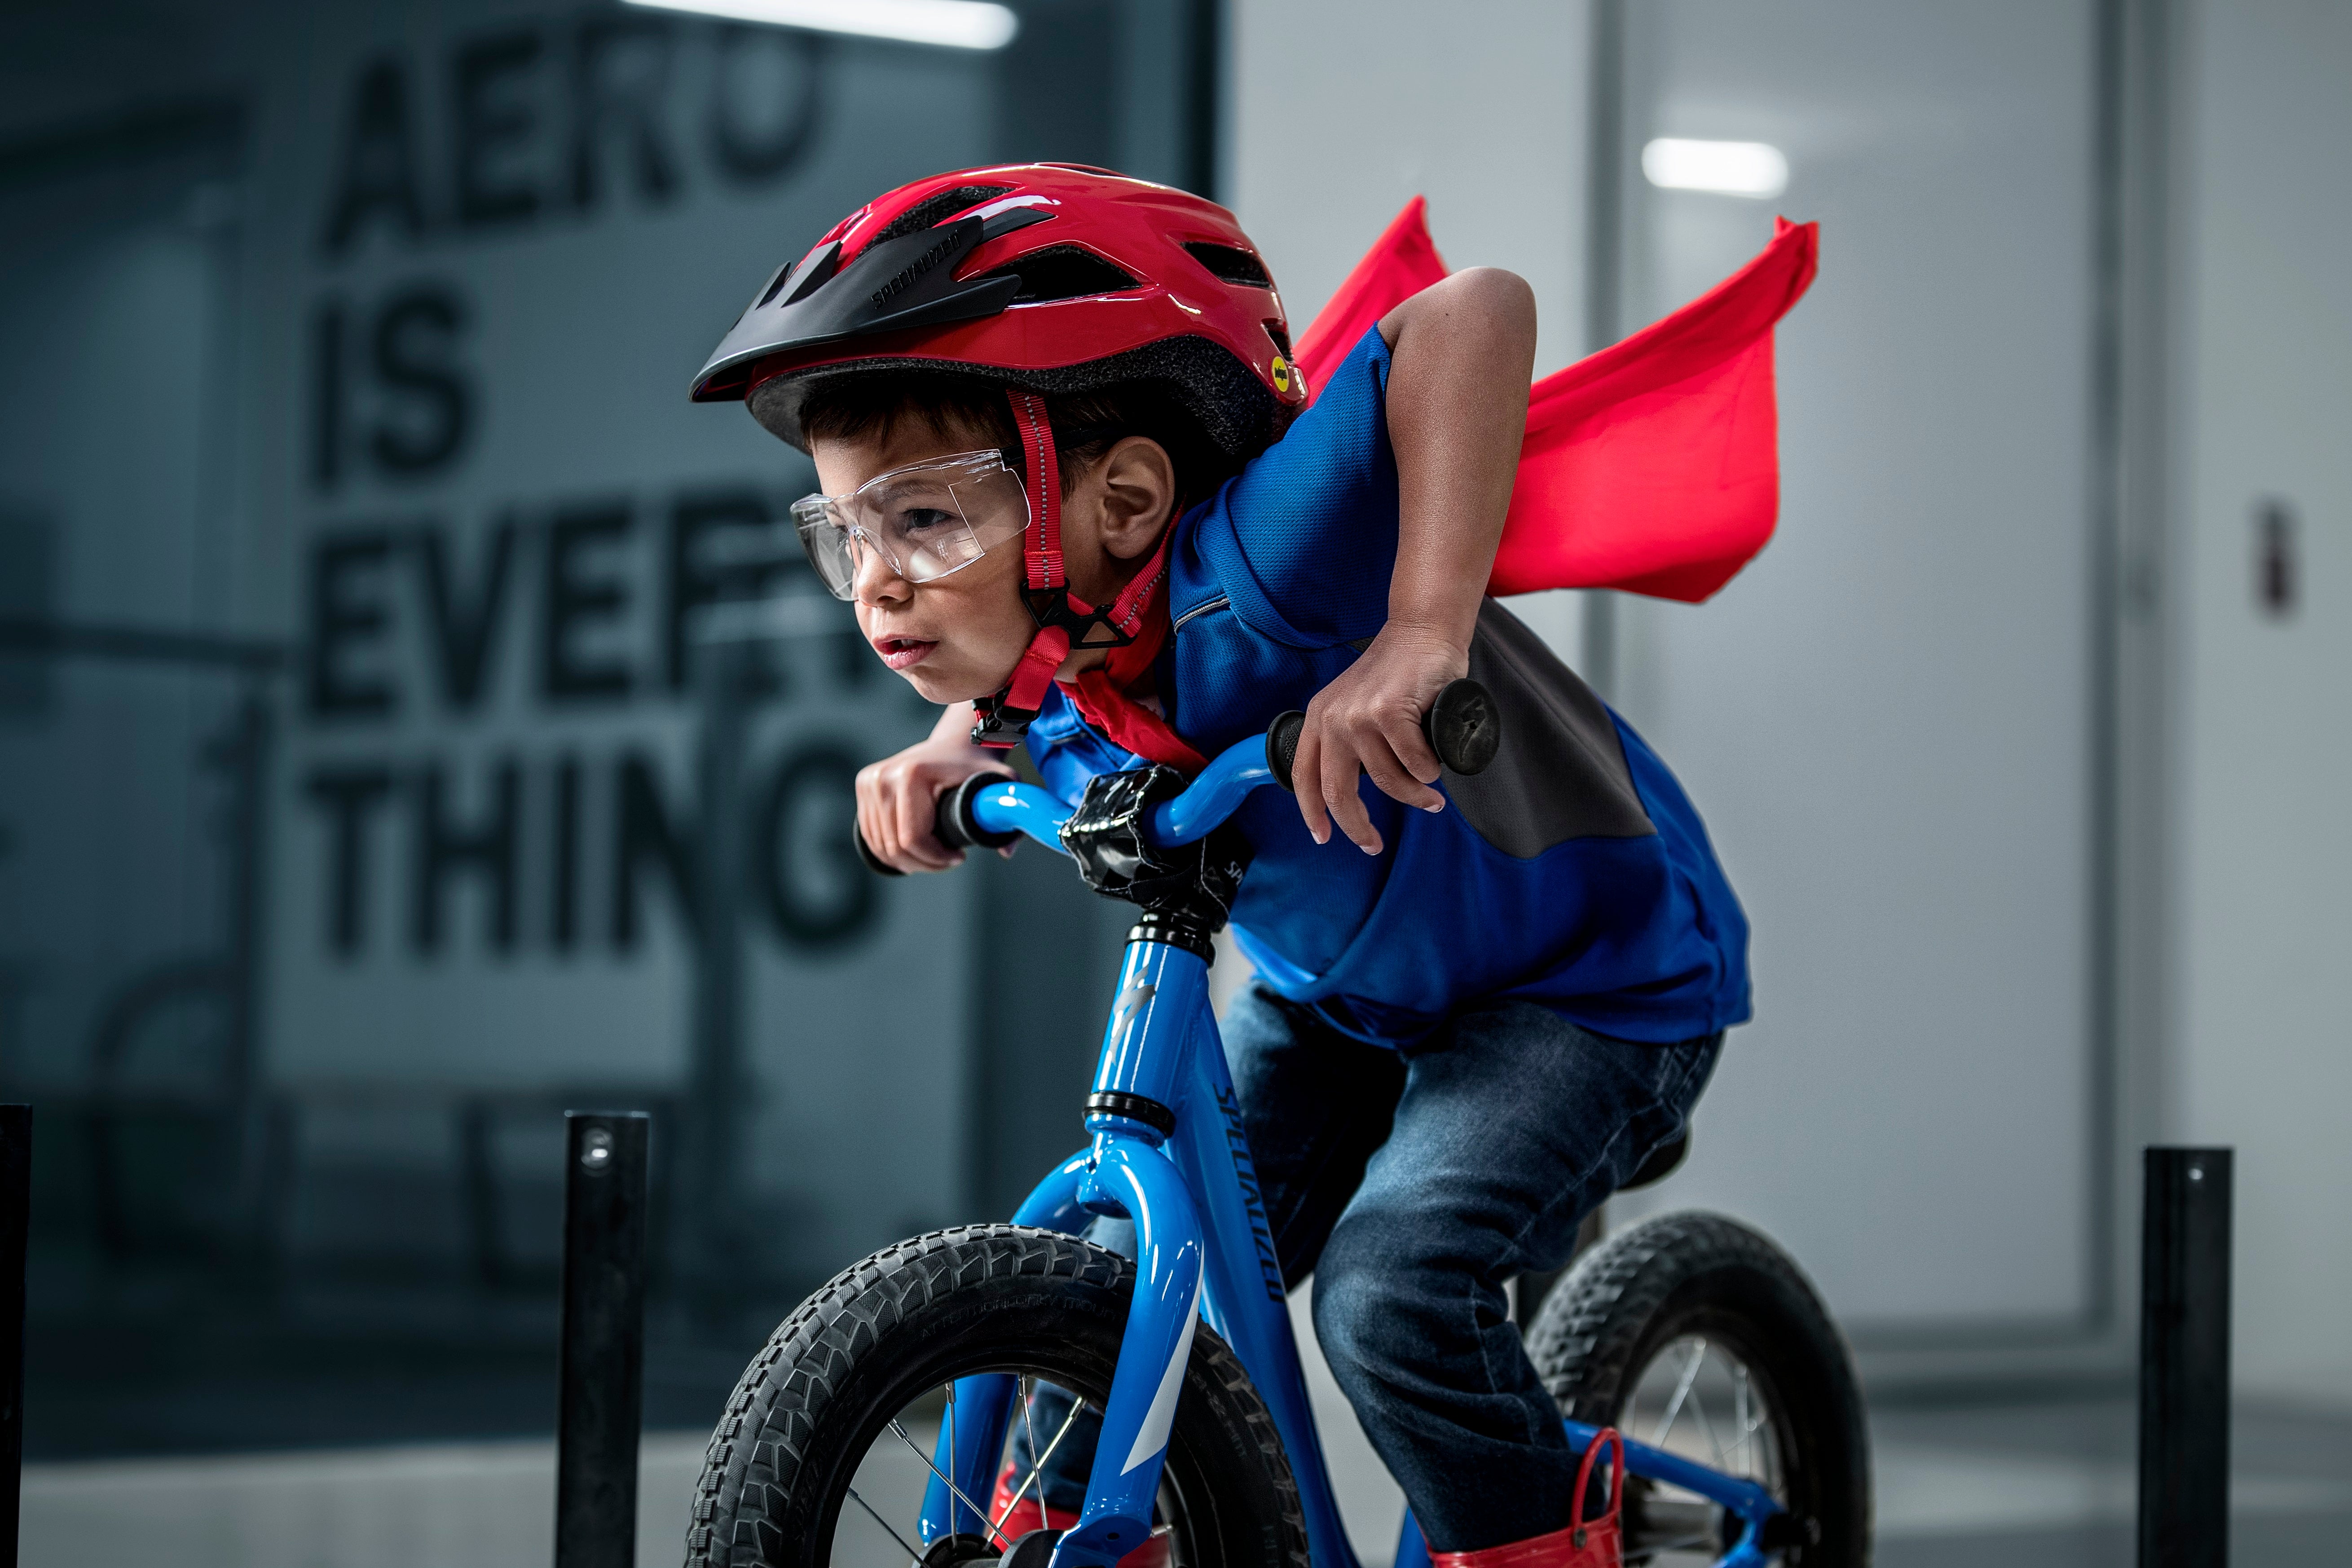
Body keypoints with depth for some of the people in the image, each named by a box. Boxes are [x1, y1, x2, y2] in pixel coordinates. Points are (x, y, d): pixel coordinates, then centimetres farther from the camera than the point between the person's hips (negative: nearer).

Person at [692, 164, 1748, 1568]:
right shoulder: (1042, 672, -14)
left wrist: (1424, 630, -55)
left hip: (1591, 984, -7)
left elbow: (1476, 314, -49)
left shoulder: (1241, 581, -38)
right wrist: (950, 757, -8)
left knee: (1396, 1287, -25)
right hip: (1333, 1001, 7)